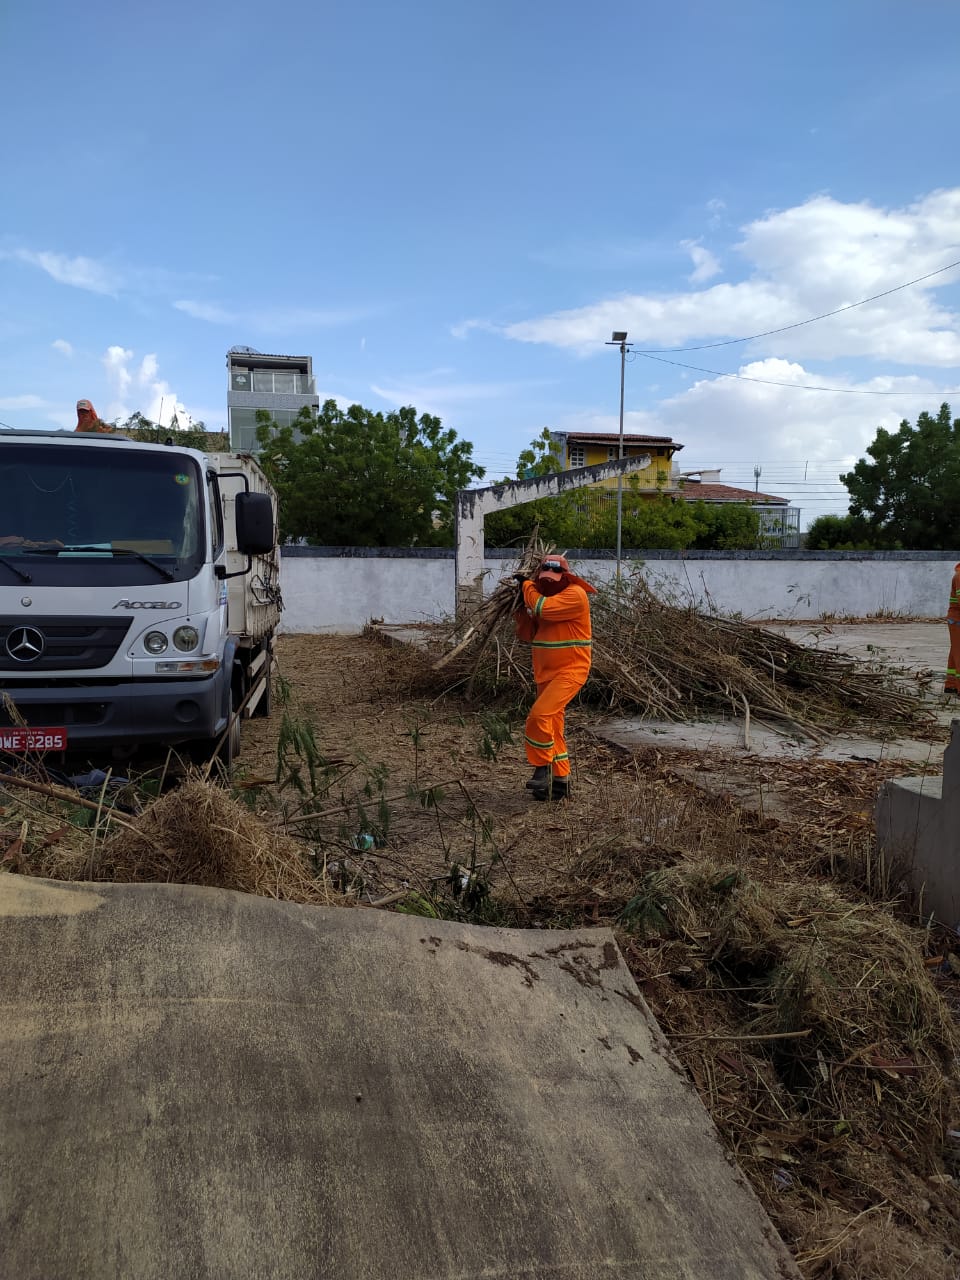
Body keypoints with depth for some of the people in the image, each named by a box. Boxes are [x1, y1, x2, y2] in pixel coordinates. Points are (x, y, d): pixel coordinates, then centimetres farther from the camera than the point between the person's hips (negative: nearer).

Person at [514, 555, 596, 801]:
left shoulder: (575, 594, -14)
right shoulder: (544, 595, 13)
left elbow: (542, 608, -27)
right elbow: (526, 633, 12)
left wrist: (527, 585, -10)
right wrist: (524, 605, -2)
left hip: (570, 671, -9)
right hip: (546, 673, 9)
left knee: (540, 715, -23)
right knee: (553, 728, 12)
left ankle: (542, 769, -7)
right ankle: (560, 781, 22)